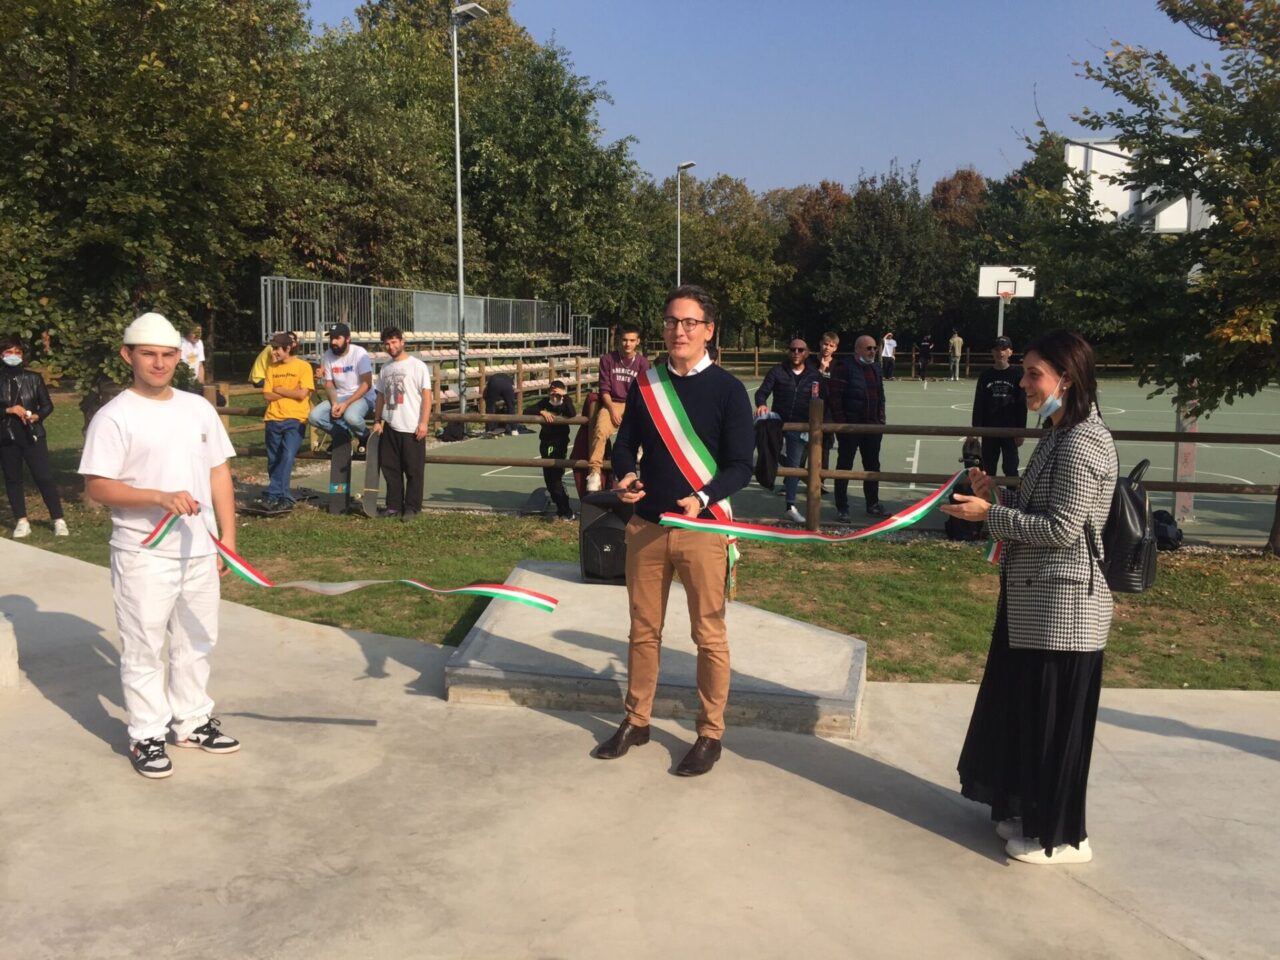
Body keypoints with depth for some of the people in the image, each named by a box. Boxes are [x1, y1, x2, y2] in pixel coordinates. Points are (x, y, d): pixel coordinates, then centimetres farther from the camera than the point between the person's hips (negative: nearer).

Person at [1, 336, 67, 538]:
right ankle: (21, 521, 15)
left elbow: (47, 405, 5)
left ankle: (58, 520, 0)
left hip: (33, 435, -2)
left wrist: (37, 416, -13)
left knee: (44, 477, -5)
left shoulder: (34, 378, 3)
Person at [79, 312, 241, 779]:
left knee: (197, 640, 16)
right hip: (143, 555, -5)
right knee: (144, 648, 3)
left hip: (199, 550, 6)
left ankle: (192, 721, 31)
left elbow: (219, 473, 11)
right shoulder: (114, 417, -8)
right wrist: (160, 497, -26)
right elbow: (96, 486, -13)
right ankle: (146, 736, 17)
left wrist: (228, 536, 7)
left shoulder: (199, 408, 8)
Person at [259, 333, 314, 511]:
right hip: (273, 419, 5)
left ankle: (272, 496, -19)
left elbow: (302, 394, -12)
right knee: (273, 461, 5)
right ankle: (284, 499, 13)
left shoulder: (303, 366, -2)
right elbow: (267, 395, 5)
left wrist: (279, 390, -1)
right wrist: (290, 392, -6)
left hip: (295, 419, -5)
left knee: (287, 457, -19)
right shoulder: (272, 367, 13)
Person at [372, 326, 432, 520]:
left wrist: (424, 423, -14)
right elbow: (381, 397, 18)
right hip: (390, 427, 6)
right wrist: (377, 421, 11)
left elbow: (426, 395, -8)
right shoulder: (385, 368, 12)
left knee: (414, 470, 0)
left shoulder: (417, 366, -5)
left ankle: (412, 508, 8)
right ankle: (394, 506, 17)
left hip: (412, 428, -6)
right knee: (390, 468, 9)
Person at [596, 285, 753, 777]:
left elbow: (740, 466, -8)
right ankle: (636, 721, 29)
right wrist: (624, 476, -10)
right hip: (646, 526, 4)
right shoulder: (646, 384, 7)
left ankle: (710, 734, 19)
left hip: (703, 528, -4)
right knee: (643, 629, 14)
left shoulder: (727, 389, -5)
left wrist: (702, 499, -25)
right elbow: (625, 445, 12)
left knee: (709, 635, 4)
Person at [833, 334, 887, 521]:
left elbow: (881, 397, 18)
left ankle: (873, 504, 25)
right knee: (844, 466, 0)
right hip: (850, 426, -7)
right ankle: (842, 509, 6)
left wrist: (881, 421, 11)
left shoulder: (875, 370, 13)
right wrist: (841, 423, -16)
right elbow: (837, 398, -13)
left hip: (872, 426, 7)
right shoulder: (846, 368, -9)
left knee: (872, 466, 13)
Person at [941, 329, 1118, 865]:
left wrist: (989, 515, -18)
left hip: (1062, 605, -10)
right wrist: (995, 495, 2)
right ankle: (1028, 811, 36)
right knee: (1022, 710, 19)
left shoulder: (1084, 443, -19)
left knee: (1054, 720, 3)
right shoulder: (1059, 435, 12)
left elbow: (1061, 529, -22)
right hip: (1035, 600, 10)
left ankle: (1061, 835, 20)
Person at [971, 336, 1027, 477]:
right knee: (988, 468, 9)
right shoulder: (985, 376, 2)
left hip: (1010, 430, -2)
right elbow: (978, 405, 2)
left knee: (1011, 468, 2)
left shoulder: (1017, 375, -3)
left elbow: (1022, 405, -2)